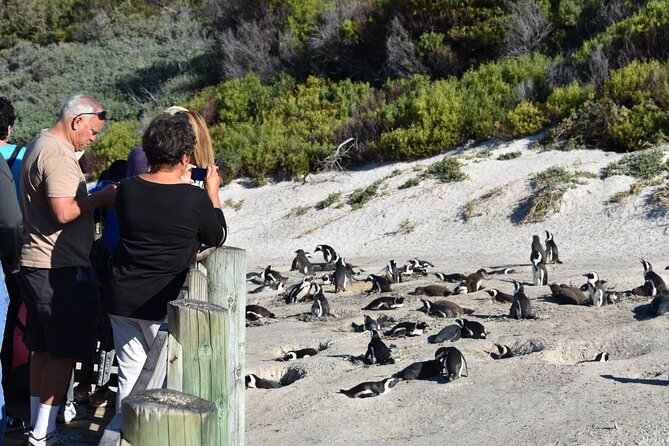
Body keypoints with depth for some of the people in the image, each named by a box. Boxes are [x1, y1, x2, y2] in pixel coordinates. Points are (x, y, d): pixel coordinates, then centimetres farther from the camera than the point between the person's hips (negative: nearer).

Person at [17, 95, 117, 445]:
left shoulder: (39, 145, 17)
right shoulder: (58, 155, -17)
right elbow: (63, 211, -26)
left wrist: (93, 198, 11)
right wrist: (100, 198, -13)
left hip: (34, 265, 11)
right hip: (59, 270, -11)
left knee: (45, 350, 15)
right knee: (65, 353, -3)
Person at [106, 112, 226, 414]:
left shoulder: (127, 189, -5)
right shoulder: (195, 198, -16)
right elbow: (217, 238, 1)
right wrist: (212, 192, 11)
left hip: (122, 299, 4)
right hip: (165, 304, -4)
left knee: (129, 377, 13)